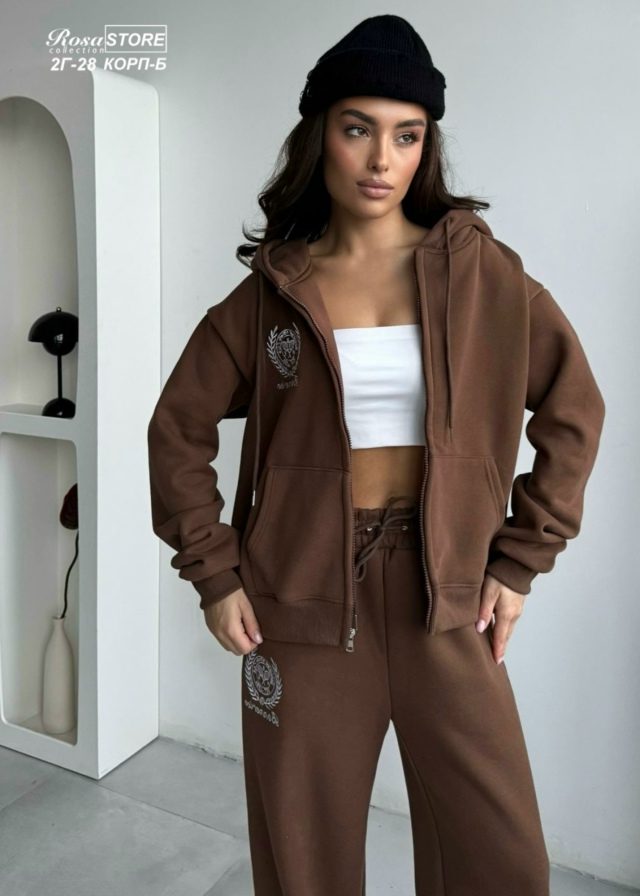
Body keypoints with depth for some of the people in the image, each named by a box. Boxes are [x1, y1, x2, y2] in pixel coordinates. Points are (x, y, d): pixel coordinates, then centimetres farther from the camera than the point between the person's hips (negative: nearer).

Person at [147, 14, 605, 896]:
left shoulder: (481, 271, 0)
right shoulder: (271, 289, 1)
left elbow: (574, 408, 5)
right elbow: (179, 431, 7)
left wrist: (521, 558, 0)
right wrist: (212, 572, 0)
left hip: (446, 598, 1)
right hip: (305, 600, 0)